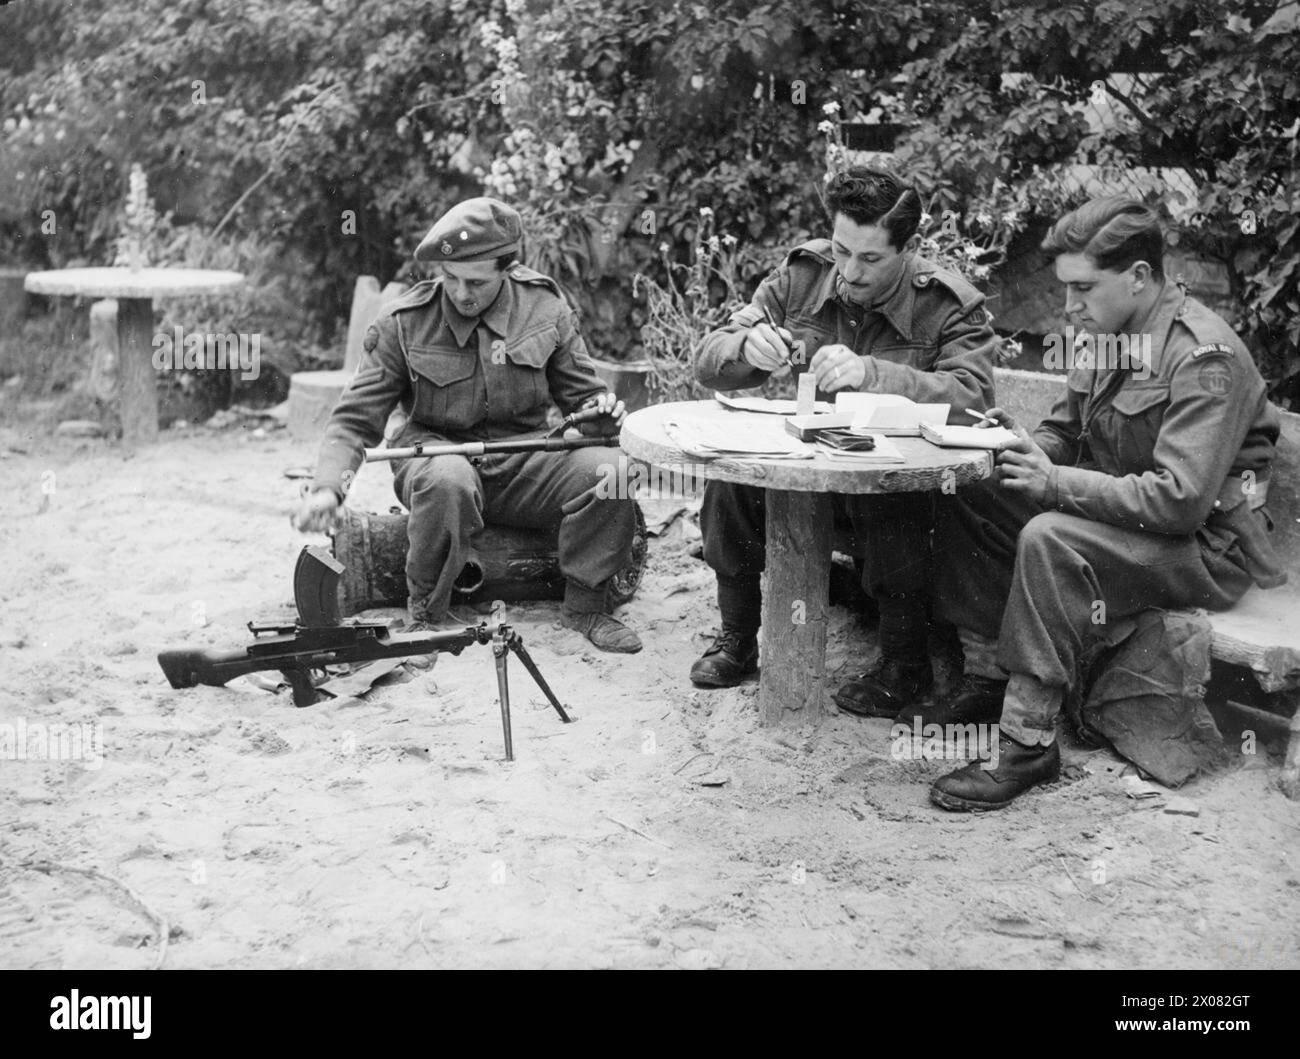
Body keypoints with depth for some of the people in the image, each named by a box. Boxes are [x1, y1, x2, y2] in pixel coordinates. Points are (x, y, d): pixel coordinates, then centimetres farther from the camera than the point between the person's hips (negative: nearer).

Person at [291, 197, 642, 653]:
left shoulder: (545, 307, -2)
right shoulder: (404, 323, -9)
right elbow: (355, 418, -6)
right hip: (437, 453, -2)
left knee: (609, 470, -25)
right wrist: (328, 487, -23)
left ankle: (584, 603, -5)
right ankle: (426, 613, -17)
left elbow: (580, 394, 9)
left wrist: (602, 412, -16)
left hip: (525, 459, 2)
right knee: (448, 479, -39)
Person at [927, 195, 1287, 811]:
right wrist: (1030, 446, -7)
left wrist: (1056, 483, -27)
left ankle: (1029, 743, -28)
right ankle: (988, 679, 2)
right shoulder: (1109, 336, 5)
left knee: (1050, 540, -34)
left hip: (1206, 546, -9)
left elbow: (1179, 501, -29)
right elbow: (1067, 431, 17)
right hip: (1120, 517, 9)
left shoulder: (1205, 357, -22)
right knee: (968, 504, -3)